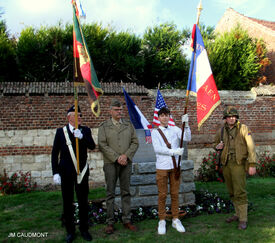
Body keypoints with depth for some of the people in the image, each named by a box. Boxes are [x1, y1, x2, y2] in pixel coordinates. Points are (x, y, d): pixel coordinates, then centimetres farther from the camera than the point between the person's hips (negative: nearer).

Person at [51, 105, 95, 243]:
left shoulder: (85, 131, 4)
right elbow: (55, 153, 1)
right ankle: (70, 231, 22)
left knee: (83, 202, 9)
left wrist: (82, 137, -27)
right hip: (66, 173, -1)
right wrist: (55, 172, -5)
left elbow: (92, 146, -10)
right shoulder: (61, 132, 1)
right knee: (67, 203, 8)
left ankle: (84, 229, 25)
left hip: (82, 172, 1)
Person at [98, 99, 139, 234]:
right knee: (110, 193, 2)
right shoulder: (104, 126, 2)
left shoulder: (129, 125, 9)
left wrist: (126, 156, -10)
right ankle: (110, 222, 10)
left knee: (126, 192, 8)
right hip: (110, 163, -2)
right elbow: (102, 145, -6)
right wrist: (117, 158, -13)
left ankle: (127, 220, 16)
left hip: (126, 162, 2)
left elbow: (135, 143, 5)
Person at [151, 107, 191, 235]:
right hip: (162, 166, -2)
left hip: (175, 166, 2)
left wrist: (186, 124, -15)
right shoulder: (155, 132, 1)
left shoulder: (175, 129, 9)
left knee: (175, 194, 9)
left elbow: (187, 138, -4)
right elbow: (157, 148, -10)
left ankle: (175, 220, 20)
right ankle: (162, 221, 14)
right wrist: (173, 151, -19)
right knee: (162, 194, 3)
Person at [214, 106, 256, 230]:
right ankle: (238, 214, 28)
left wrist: (252, 164, -14)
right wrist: (217, 147, -2)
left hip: (239, 164, -5)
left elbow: (251, 147, -8)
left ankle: (243, 219, 0)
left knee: (240, 192, -8)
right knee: (232, 192, 13)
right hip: (226, 164, 5)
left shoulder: (243, 129, -5)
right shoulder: (221, 131, 8)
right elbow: (216, 144, 23)